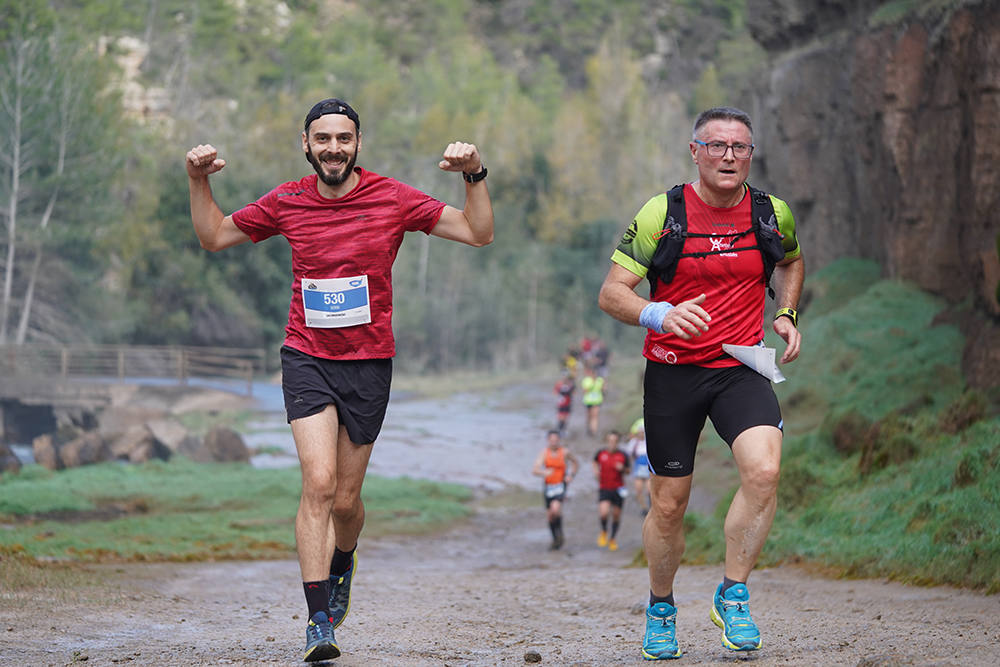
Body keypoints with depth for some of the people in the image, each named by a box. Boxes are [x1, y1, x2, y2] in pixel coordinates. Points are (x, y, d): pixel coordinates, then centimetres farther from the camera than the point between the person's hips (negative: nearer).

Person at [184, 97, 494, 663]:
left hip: (369, 363, 0)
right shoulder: (286, 202, 2)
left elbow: (479, 233, -1)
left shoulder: (392, 198, -3)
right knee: (319, 483, -18)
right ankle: (320, 622, -18)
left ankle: (342, 563, 43)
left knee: (346, 500, 7)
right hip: (307, 359, 0)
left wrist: (475, 176, -15)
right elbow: (214, 237, 15)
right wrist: (199, 182, 1)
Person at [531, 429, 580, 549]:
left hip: (560, 485, -3)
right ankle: (555, 539, 28)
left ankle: (560, 534, -7)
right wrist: (544, 472, -36)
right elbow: (534, 470, -16)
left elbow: (576, 463, 12)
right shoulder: (544, 452, -6)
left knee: (555, 508, -27)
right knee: (549, 515, 9)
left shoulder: (565, 452, -7)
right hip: (548, 486, 3)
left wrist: (571, 475, -4)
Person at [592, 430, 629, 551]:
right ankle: (604, 532, 12)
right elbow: (595, 462, 19)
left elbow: (628, 472, 6)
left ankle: (613, 539, 30)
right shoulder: (601, 453, -3)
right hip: (604, 488, -1)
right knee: (604, 513, -20)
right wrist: (596, 470, 0)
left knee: (616, 514, 7)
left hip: (618, 489, 1)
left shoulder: (623, 455, -5)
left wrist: (622, 469, -16)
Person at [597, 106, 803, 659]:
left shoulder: (773, 213, 2)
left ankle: (733, 594, -8)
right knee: (668, 504, 4)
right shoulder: (662, 213, -7)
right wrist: (661, 315, -26)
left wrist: (786, 314, 9)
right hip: (672, 371, -1)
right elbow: (611, 294, -7)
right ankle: (660, 609, 30)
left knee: (763, 470, -25)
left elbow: (791, 261, 26)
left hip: (741, 368, 1)